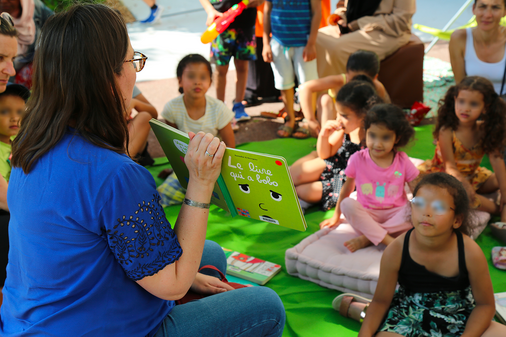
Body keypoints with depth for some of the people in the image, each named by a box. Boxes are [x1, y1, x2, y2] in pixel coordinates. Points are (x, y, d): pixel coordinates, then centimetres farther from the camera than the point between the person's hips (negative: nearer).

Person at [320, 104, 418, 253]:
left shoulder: (402, 161, -3)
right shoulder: (358, 159, -5)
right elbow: (348, 187, 8)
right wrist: (336, 216, 13)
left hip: (395, 214, 1)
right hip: (367, 215, 0)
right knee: (347, 204, -29)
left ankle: (367, 238, -28)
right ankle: (390, 241, -36)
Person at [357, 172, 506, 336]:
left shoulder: (471, 253, -18)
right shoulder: (395, 251, -17)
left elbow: (485, 304, -7)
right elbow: (381, 300, -7)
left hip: (458, 316, 3)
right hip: (409, 315, -3)